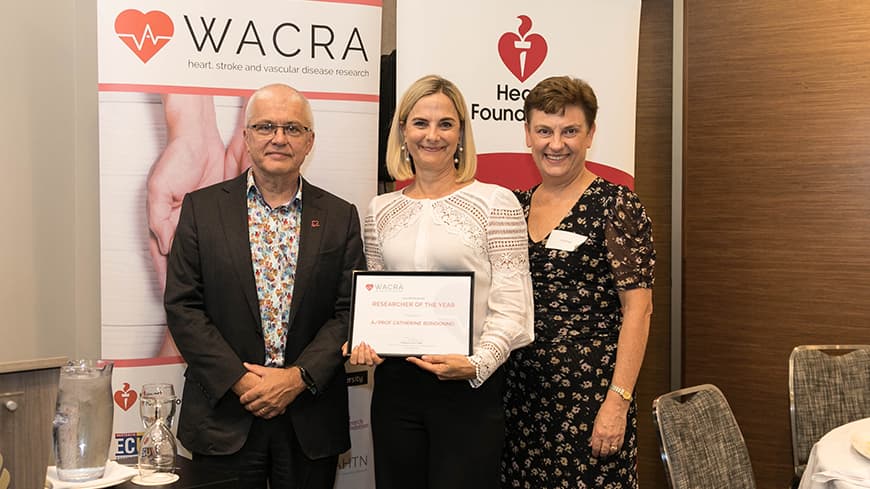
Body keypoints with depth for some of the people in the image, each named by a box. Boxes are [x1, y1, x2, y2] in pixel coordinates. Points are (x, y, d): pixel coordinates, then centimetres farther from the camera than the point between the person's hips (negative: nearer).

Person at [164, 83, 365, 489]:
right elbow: (182, 306, -3)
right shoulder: (202, 208, 2)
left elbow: (349, 311, 0)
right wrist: (240, 380, -12)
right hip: (225, 417, -1)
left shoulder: (339, 217, 5)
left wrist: (299, 377, -12)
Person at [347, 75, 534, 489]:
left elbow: (510, 306, -7)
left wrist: (476, 364, -21)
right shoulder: (381, 210, 10)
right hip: (394, 383, 4)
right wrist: (364, 344, -3)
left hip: (470, 388, -4)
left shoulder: (496, 202, -3)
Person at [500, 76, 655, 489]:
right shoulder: (517, 205, 10)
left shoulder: (615, 205, -7)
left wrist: (618, 401, -18)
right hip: (519, 392, 5)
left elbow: (637, 307, -11)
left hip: (590, 390, -5)